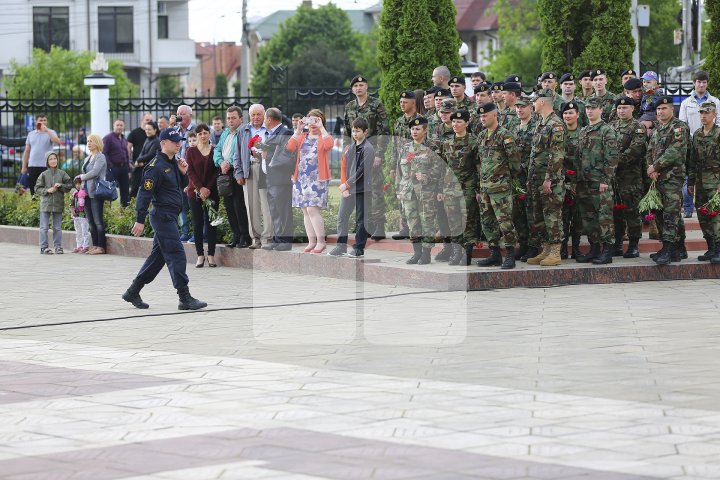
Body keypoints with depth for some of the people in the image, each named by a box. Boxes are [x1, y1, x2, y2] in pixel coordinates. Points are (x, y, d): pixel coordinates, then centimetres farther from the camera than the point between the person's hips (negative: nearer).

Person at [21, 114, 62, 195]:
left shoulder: (51, 133, 4)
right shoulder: (31, 134, 14)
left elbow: (57, 142, -18)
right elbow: (26, 151, 16)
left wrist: (47, 130, -20)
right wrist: (24, 167, 12)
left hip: (46, 166, -3)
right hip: (32, 166, 3)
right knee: (33, 189, 4)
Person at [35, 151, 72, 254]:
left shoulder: (62, 173, 4)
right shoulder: (43, 174, 0)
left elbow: (69, 186, 5)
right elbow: (37, 188, 1)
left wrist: (61, 186, -12)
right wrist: (47, 190, -14)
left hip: (58, 203, 1)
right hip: (45, 203, -1)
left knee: (57, 227, 7)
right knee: (44, 227, 0)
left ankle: (58, 246, 12)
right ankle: (44, 247, 3)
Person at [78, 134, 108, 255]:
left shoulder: (100, 157, -7)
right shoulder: (88, 158, 19)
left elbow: (94, 172, -18)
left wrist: (82, 177, -4)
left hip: (96, 192, -9)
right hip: (87, 192, 9)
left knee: (98, 221, -7)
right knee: (91, 221, 8)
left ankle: (101, 247, -5)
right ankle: (95, 245, 13)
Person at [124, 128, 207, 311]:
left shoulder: (173, 164, 15)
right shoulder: (156, 166, -14)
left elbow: (180, 187, 25)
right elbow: (145, 193, -17)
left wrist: (183, 173, 6)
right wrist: (139, 220, -20)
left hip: (170, 217, 10)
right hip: (163, 216, -10)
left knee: (158, 257, 13)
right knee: (176, 255, -10)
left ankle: (132, 292, 20)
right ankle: (185, 299, -8)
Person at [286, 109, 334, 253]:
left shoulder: (324, 137, 4)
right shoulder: (302, 136, 16)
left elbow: (329, 144, -20)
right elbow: (290, 147, -2)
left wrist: (321, 127, -16)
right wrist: (299, 129, -8)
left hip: (317, 178, -5)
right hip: (301, 177, 5)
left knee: (312, 209, -14)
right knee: (306, 211, 5)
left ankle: (321, 241, -7)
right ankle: (311, 242, 10)